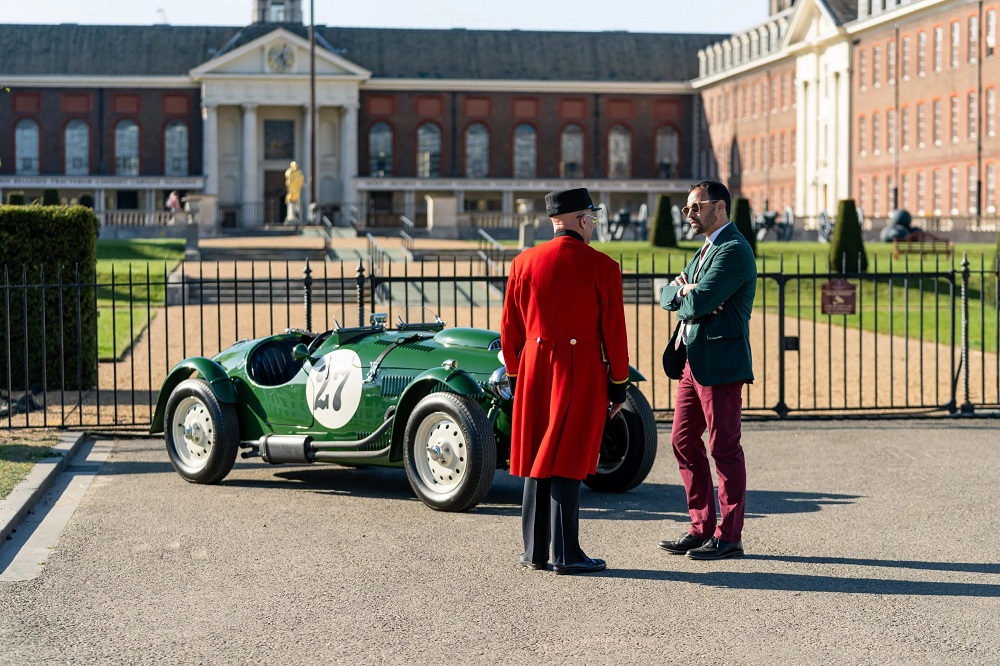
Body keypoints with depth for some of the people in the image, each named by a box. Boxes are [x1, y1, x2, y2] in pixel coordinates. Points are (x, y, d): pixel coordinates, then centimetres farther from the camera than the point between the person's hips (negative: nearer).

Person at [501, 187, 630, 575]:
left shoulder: (524, 263, 3)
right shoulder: (602, 267, -7)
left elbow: (510, 329, 7)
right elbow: (614, 332, -5)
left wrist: (515, 378, 16)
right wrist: (619, 385, 3)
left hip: (535, 371, 4)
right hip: (582, 373, -4)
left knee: (537, 458, 11)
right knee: (567, 463, -1)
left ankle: (535, 551, 16)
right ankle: (565, 555, 3)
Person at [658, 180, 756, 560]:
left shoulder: (733, 250, -12)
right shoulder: (706, 250, 20)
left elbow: (698, 303, -22)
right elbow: (667, 297, 16)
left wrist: (688, 296, 1)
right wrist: (685, 292, -6)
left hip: (719, 363, -10)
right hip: (693, 361, 10)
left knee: (724, 448, -3)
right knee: (683, 442, 10)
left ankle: (729, 537, 4)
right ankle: (701, 528, 18)